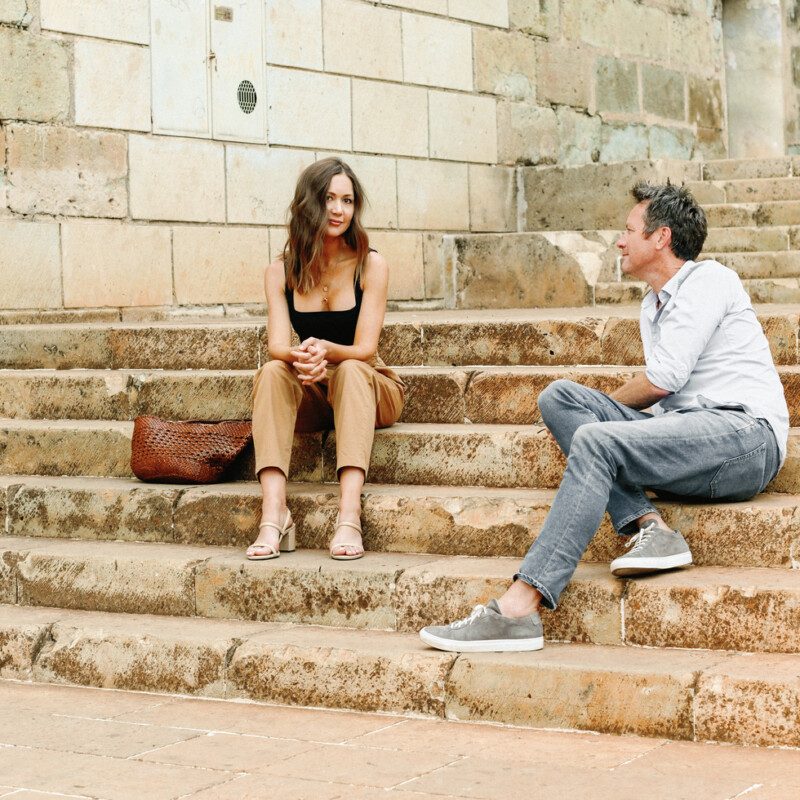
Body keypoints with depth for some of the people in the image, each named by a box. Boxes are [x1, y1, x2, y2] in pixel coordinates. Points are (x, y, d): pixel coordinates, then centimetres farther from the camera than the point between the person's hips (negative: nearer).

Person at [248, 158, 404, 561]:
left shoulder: (370, 265, -9)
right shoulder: (280, 273, -1)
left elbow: (365, 349, -17)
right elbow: (278, 346, -13)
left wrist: (326, 351, -39)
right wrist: (300, 357, -38)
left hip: (369, 391, -2)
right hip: (310, 398, 2)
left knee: (350, 370, -35)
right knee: (271, 372, -28)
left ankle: (349, 514, -49)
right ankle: (274, 514, -42)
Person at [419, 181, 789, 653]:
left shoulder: (708, 280, 0)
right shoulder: (654, 307, 27)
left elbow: (663, 379, -9)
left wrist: (607, 409, 7)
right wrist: (599, 411, 0)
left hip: (746, 435, -9)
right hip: (687, 436, 9)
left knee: (596, 441, -30)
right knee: (559, 397, -4)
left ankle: (518, 609, -40)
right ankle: (649, 526, -21)